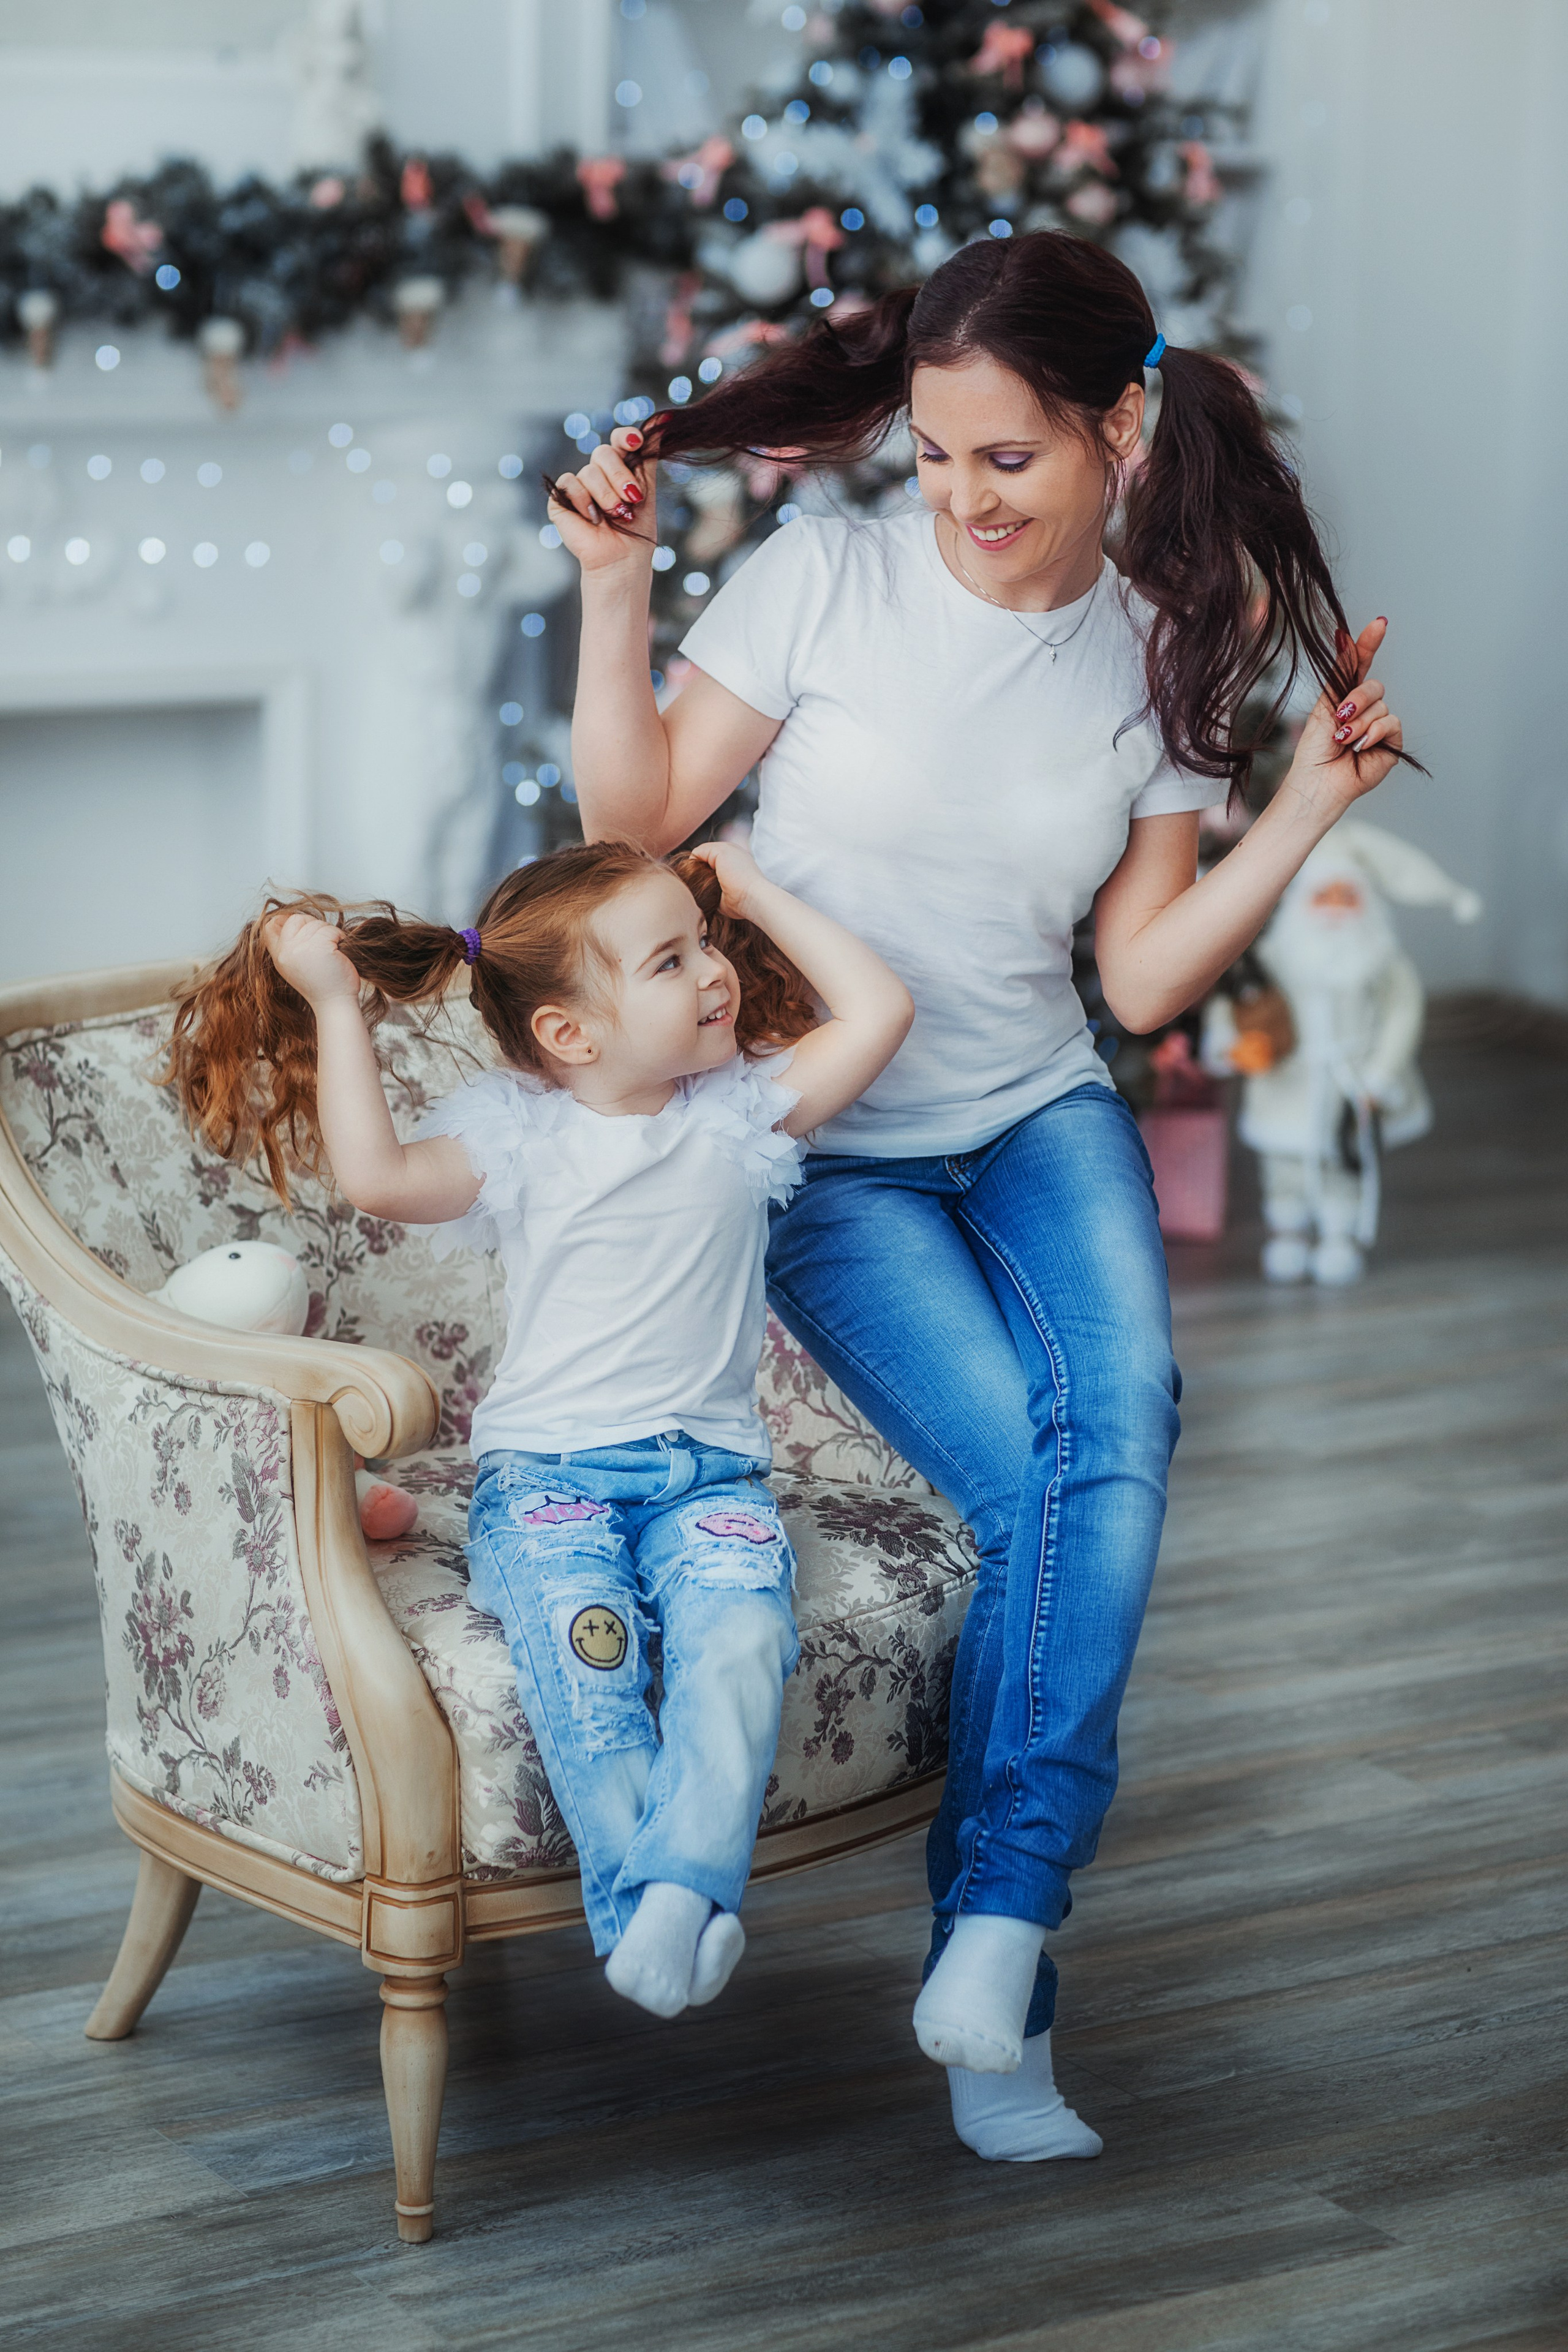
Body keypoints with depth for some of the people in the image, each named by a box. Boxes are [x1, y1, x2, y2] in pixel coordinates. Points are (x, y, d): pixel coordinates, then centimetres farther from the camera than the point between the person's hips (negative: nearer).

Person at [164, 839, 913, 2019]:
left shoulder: (743, 1107, 10)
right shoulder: (515, 1131, 3)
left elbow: (879, 1012, 2)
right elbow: (377, 1176, -13)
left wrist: (757, 895, 8)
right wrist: (335, 1005, -7)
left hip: (708, 1469, 2)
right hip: (546, 1474, -2)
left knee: (741, 1631, -31)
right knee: (580, 1634, -33)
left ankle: (683, 1891, -42)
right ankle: (640, 1905, -37)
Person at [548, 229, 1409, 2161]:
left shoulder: (1168, 657, 0)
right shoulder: (828, 576, -8)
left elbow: (1141, 975, 2)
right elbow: (638, 817, -3)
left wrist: (1307, 812, -8)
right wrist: (614, 589, -14)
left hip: (1041, 1121, 3)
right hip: (825, 1151, -2)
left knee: (1120, 1430, -26)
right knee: (1039, 1480, -21)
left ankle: (995, 1925, -23)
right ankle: (1000, 1992, -14)